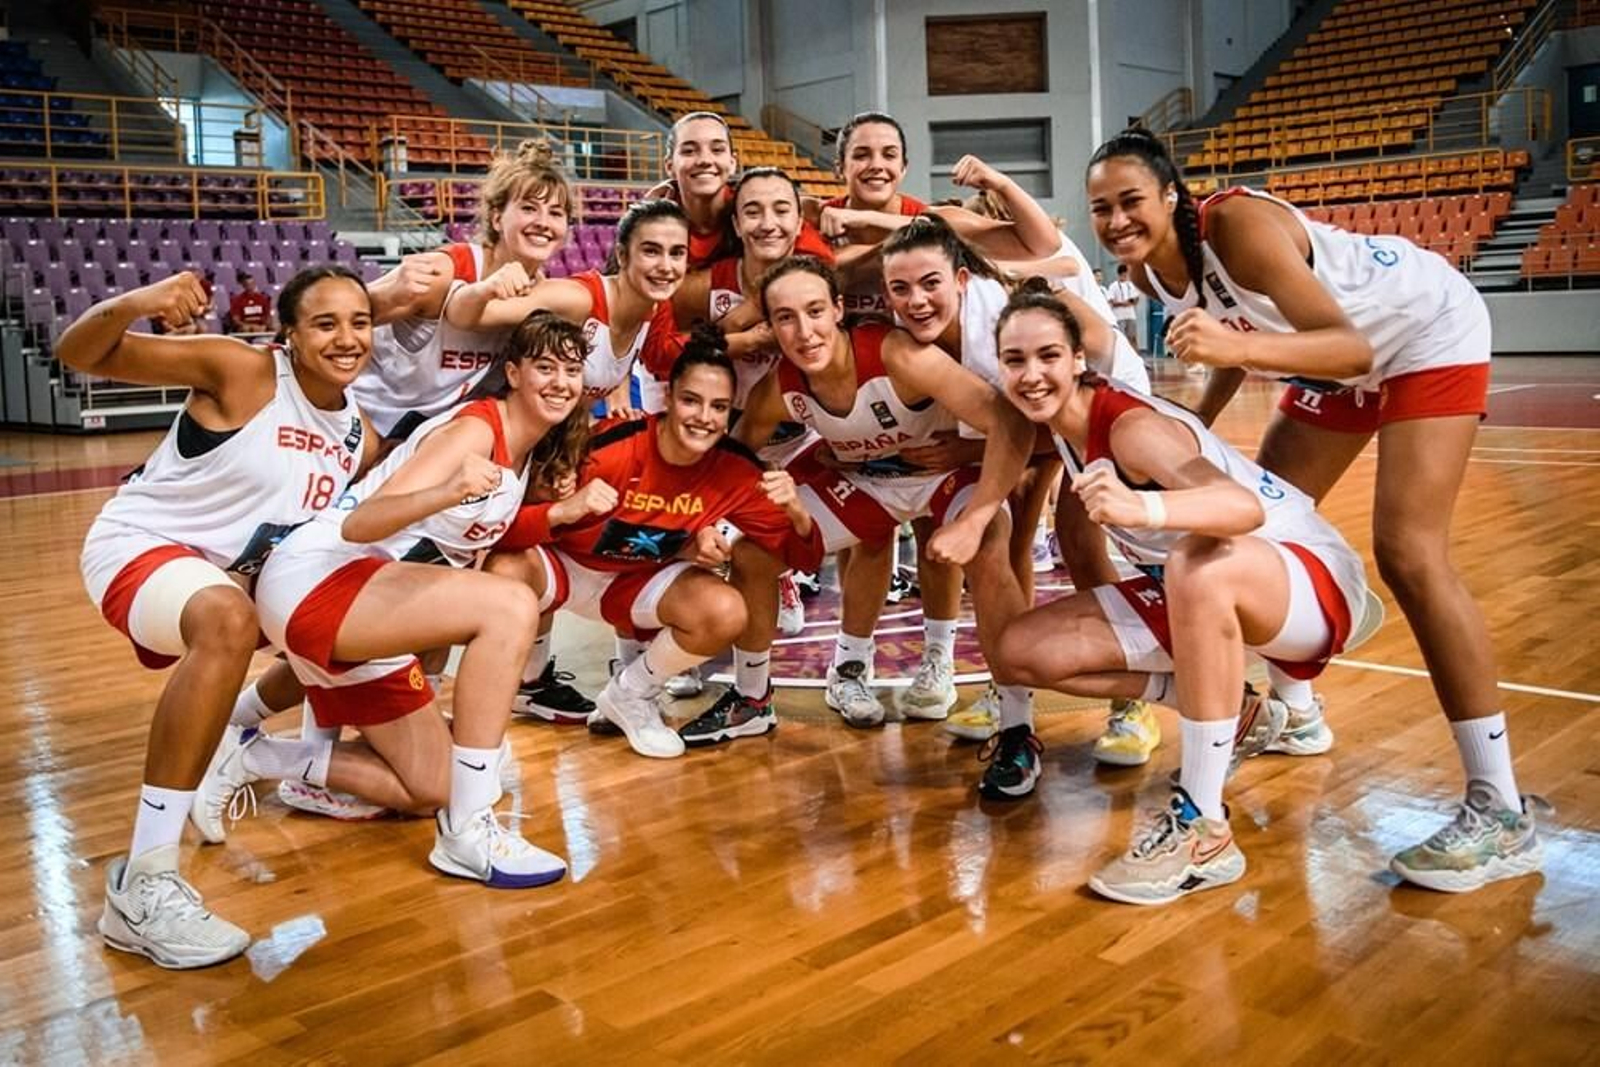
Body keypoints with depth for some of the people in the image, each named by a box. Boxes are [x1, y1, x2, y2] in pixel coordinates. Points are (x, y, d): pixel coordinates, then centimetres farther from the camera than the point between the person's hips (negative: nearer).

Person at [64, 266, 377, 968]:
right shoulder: (240, 370, -18)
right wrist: (131, 304, -43)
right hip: (137, 544, -8)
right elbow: (79, 356, -22)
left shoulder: (358, 437, 0)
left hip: (229, 571, 8)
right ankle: (142, 884, -37)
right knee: (227, 622, -40)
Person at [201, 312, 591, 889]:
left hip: (359, 614, 10)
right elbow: (360, 524, -29)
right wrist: (449, 492, -47)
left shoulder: (529, 457, 10)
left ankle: (252, 758, 24)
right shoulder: (474, 427, -16)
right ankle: (468, 833, -24)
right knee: (511, 606, -30)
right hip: (316, 580, -10)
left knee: (430, 792, 11)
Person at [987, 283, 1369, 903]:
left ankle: (1203, 830, -31)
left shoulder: (1130, 425, -26)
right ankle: (1232, 716, 8)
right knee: (1025, 654, -4)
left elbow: (1245, 507, -44)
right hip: (1195, 594, 8)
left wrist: (1143, 508, -61)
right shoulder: (1056, 422, -3)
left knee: (1199, 564, -43)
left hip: (1310, 575, -8)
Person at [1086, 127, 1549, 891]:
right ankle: (1295, 712, 31)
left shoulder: (1236, 224, -32)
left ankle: (1502, 811, -15)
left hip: (1427, 332, -8)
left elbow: (1351, 345, -39)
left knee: (1407, 554, -20)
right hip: (1342, 354, 9)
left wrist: (1238, 345, -54)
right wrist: (1199, 423, 4)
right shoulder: (1149, 269, -9)